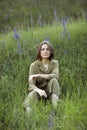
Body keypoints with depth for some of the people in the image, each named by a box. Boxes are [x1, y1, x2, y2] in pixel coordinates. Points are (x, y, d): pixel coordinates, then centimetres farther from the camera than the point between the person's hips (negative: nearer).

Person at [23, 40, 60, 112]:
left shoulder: (55, 63, -1)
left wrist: (38, 75, -28)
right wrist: (39, 90, -38)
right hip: (38, 90, -1)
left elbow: (55, 76, -22)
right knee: (33, 94, -34)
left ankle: (56, 107, -38)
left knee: (54, 80, -28)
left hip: (50, 92, 1)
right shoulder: (34, 65, -7)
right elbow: (31, 85, -15)